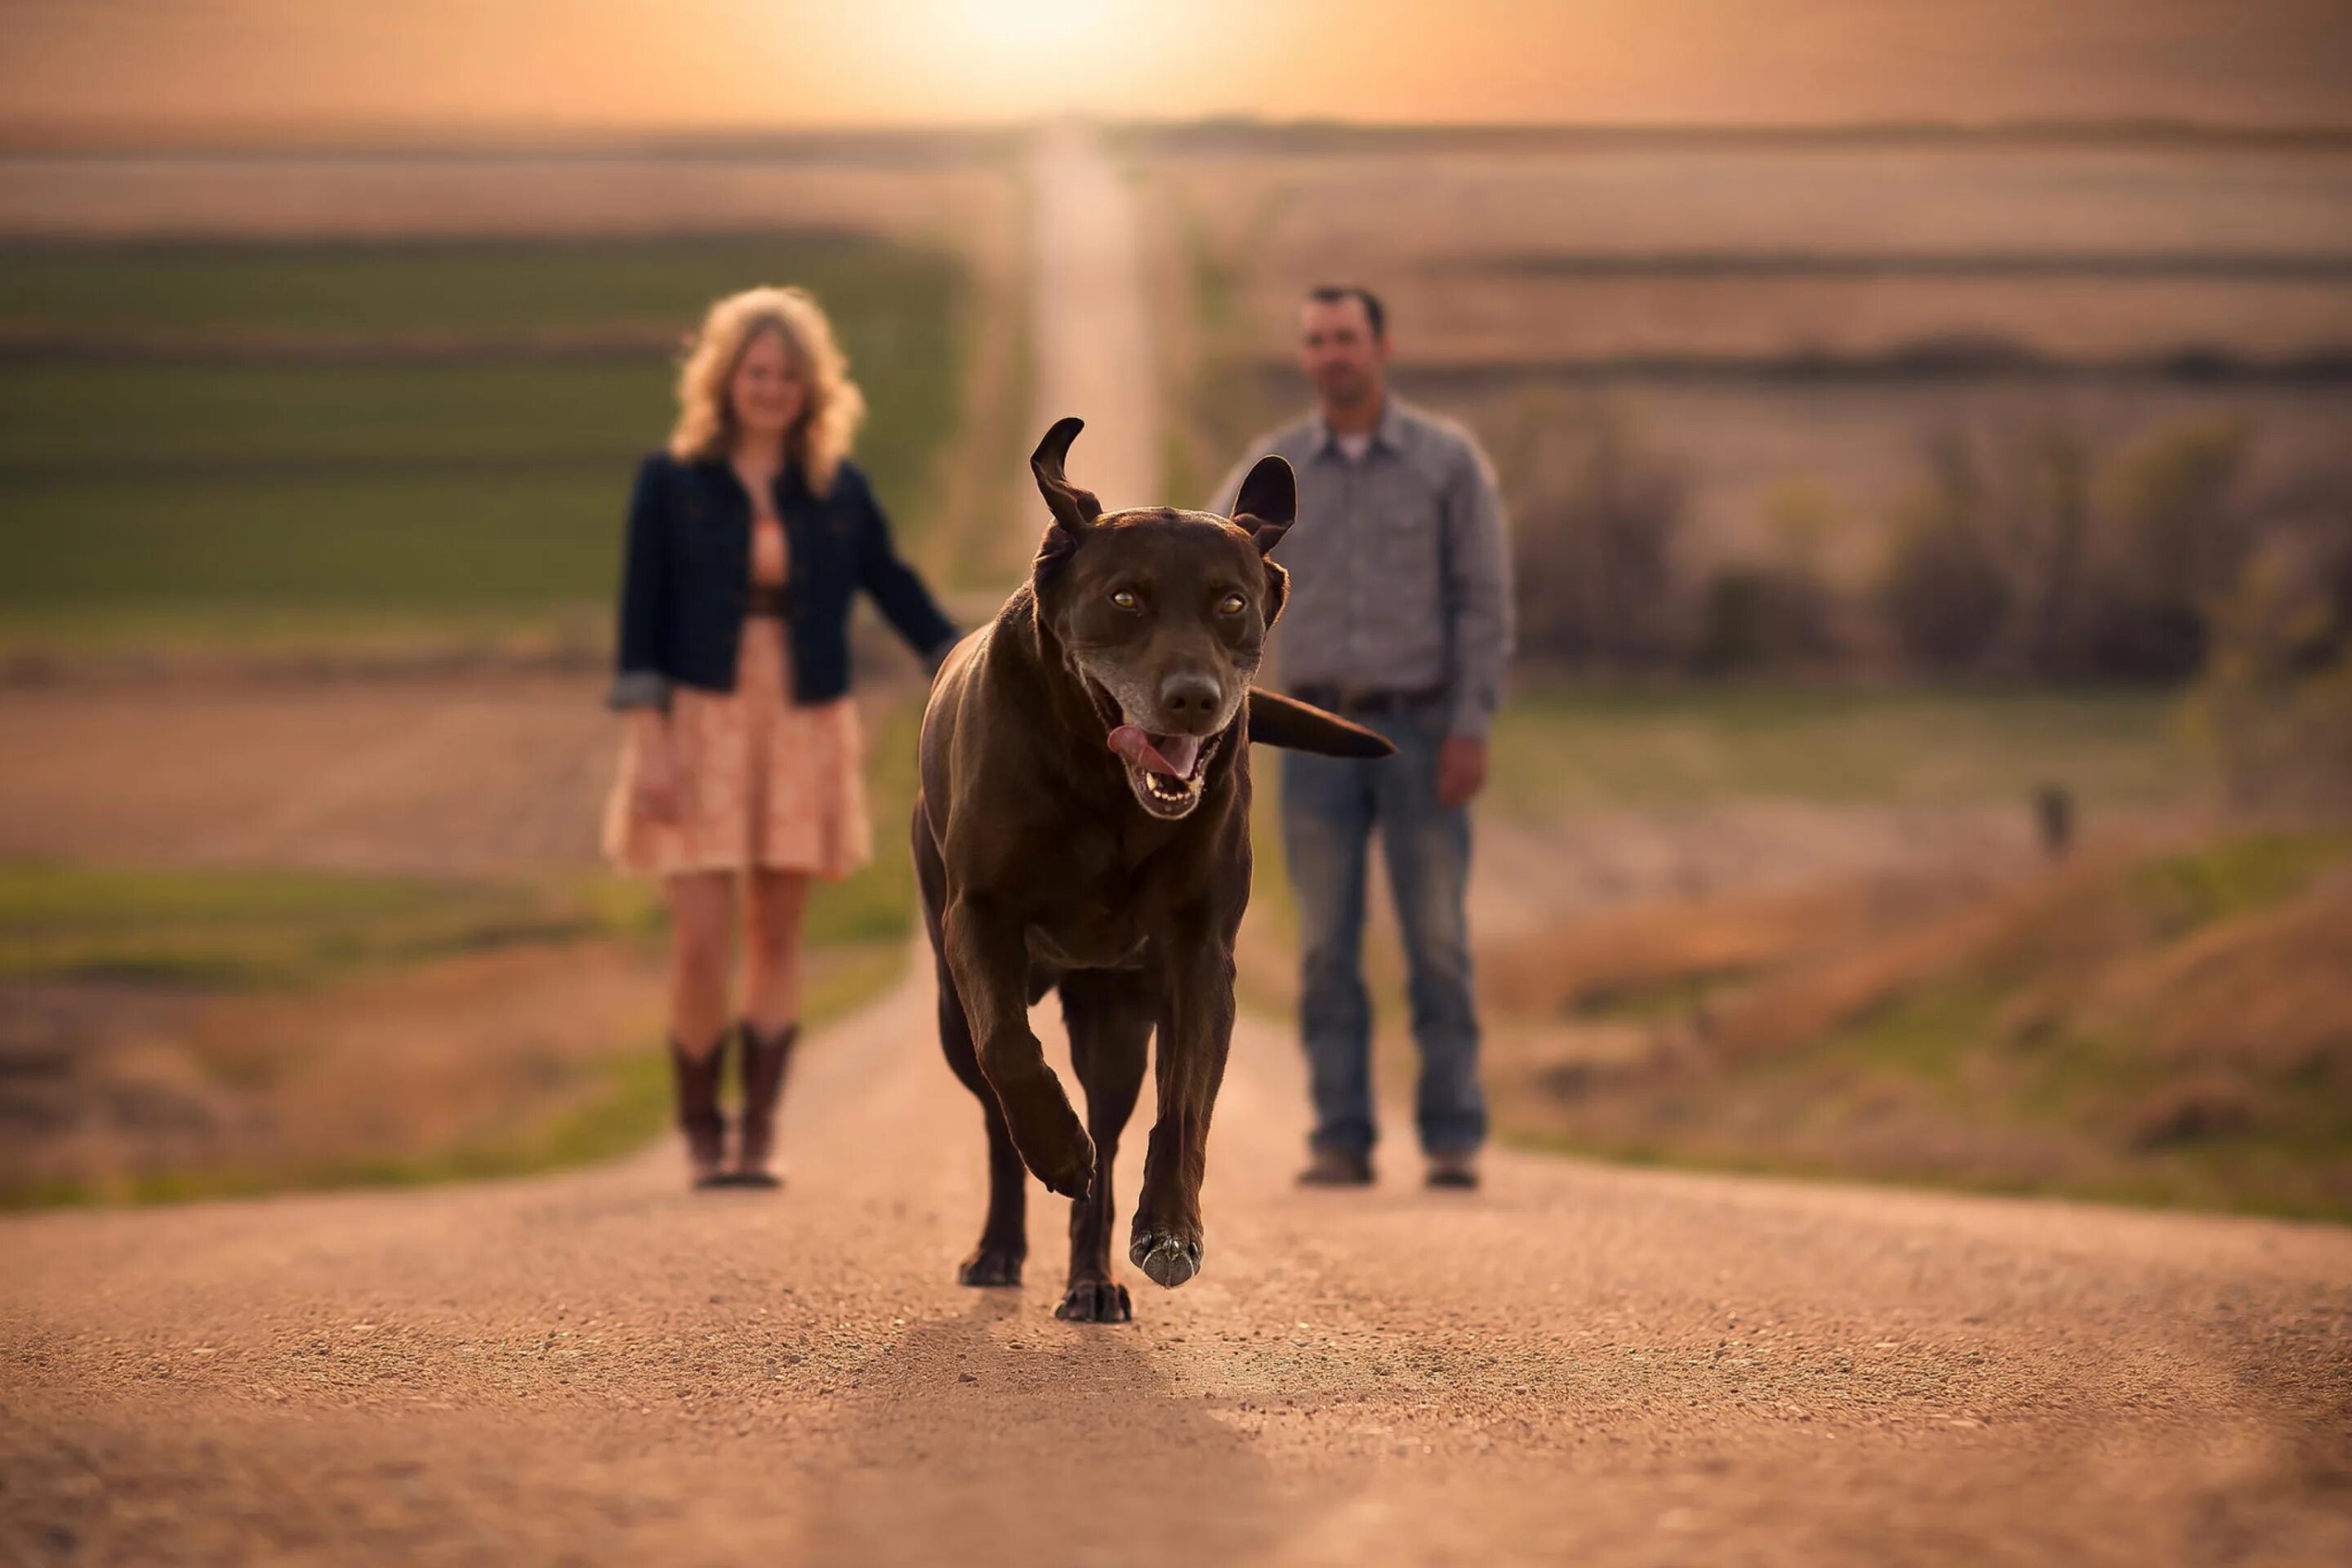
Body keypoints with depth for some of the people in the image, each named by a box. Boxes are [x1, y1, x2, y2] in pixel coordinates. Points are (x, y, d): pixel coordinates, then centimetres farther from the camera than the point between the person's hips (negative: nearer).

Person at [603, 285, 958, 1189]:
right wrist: (650, 744, -10)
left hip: (803, 732, 2)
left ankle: (759, 1133, 11)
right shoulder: (672, 482, -1)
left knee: (777, 934, 5)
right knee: (702, 941, -8)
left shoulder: (837, 490, 5)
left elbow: (899, 593, 9)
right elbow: (641, 622, -2)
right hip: (700, 724, -2)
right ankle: (700, 1129, 9)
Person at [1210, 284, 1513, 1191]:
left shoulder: (1449, 461, 1)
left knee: (1437, 943, -2)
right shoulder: (1273, 469, 6)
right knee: (1326, 950, 1)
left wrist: (1472, 729, -10)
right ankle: (1341, 1141, 5)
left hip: (1420, 731, -2)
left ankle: (1453, 1139, 2)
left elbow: (1484, 600, -2)